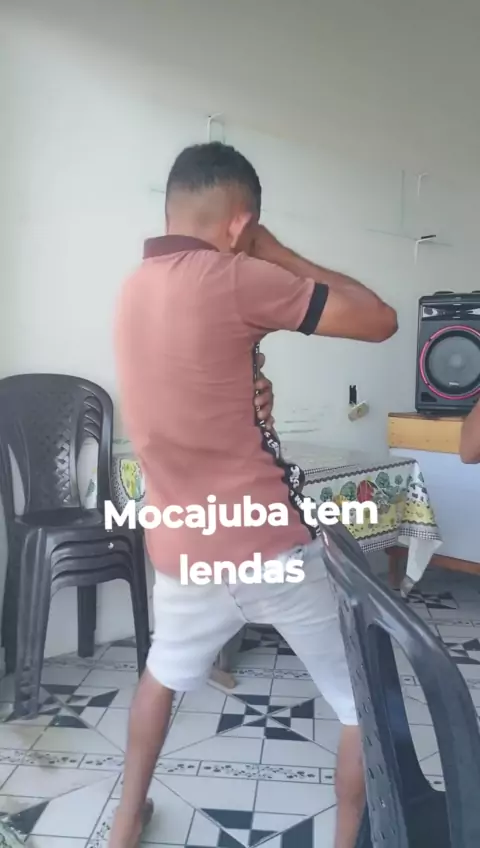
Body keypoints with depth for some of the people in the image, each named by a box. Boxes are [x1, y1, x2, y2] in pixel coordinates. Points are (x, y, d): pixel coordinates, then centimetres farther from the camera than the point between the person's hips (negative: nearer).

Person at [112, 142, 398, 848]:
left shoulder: (134, 290, 6)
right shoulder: (233, 279, -15)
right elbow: (380, 320, -10)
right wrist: (276, 254, -3)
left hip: (183, 551, 7)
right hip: (274, 548, -7)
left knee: (164, 672, 34)